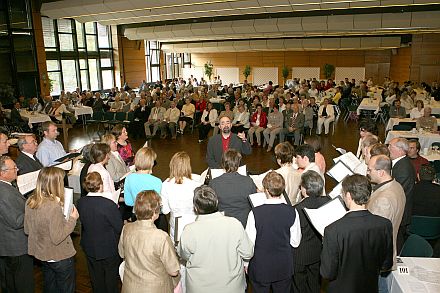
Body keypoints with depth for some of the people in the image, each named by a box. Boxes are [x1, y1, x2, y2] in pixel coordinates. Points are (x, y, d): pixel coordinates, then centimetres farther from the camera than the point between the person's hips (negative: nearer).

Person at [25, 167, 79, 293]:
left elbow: (27, 230, 3)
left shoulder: (30, 201, -8)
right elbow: (57, 238, -27)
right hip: (60, 257, -7)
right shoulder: (53, 207, -31)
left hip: (41, 254, 7)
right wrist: (72, 219, -19)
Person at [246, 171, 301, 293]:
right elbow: (295, 242, -7)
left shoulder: (255, 213, -23)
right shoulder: (292, 212, -16)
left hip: (260, 268, -2)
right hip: (284, 267, 2)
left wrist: (246, 263, 3)